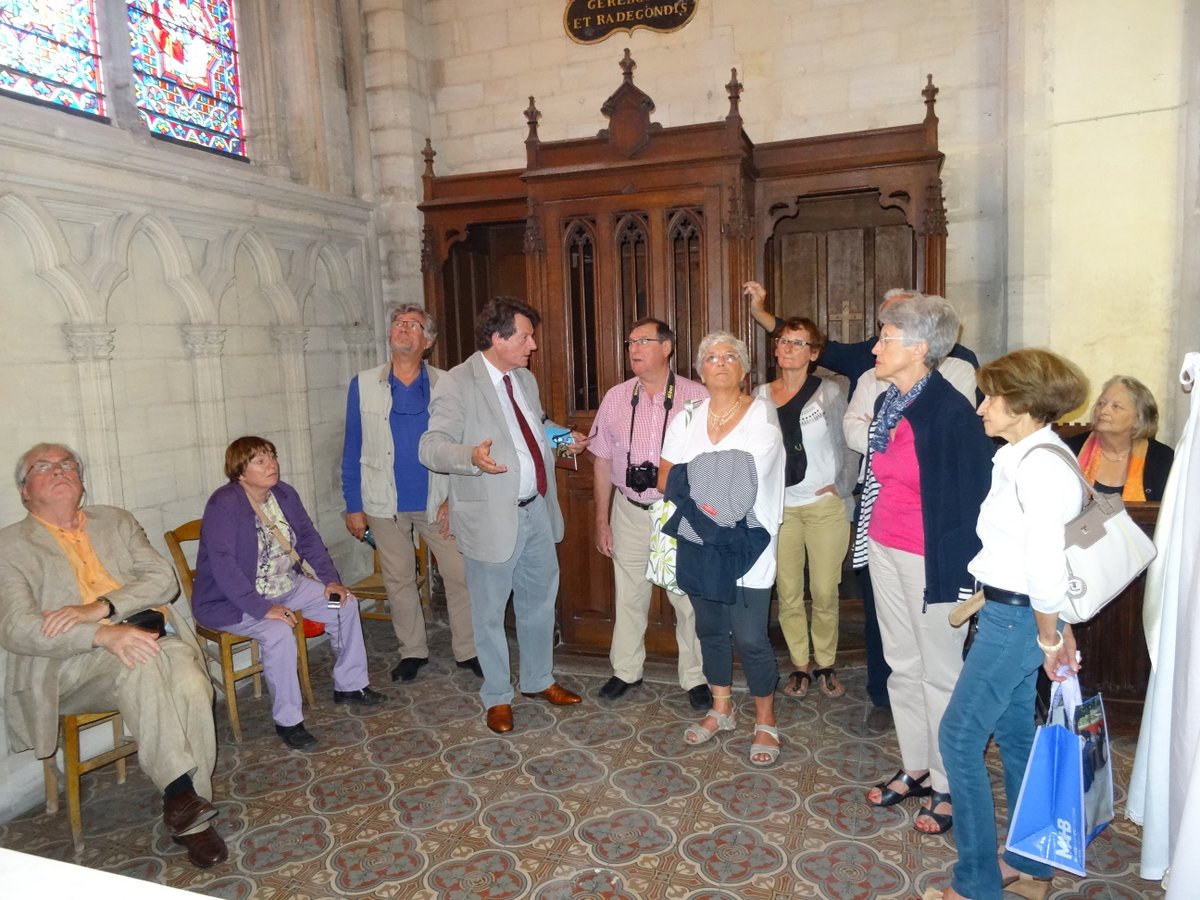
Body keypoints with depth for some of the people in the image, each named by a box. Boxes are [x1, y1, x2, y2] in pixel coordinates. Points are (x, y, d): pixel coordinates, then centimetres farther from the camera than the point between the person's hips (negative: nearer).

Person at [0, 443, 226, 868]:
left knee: (191, 684, -30)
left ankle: (191, 818, -18)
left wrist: (100, 607, -13)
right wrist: (103, 634, -24)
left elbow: (163, 579, 7)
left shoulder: (116, 521, 20)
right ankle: (178, 790, -30)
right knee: (142, 663, -36)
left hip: (151, 634, 3)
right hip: (73, 661, -3)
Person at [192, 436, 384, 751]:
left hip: (285, 586, 8)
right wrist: (262, 609, -34)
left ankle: (349, 685, 15)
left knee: (345, 604, -1)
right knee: (279, 633, -33)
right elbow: (223, 565, -30)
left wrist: (330, 580, -3)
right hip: (232, 601, -8)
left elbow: (308, 538, 9)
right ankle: (288, 721, -15)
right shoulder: (224, 505, -23)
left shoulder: (285, 494, 0)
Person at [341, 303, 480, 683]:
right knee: (399, 580, 12)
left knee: (460, 575, 0)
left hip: (438, 502, 0)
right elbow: (352, 449, 2)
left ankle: (467, 650, 17)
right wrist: (353, 506, 0)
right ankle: (412, 651, 29)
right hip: (386, 505, 1)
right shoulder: (363, 385, 0)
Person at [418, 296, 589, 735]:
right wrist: (472, 456, -40)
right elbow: (431, 447, -21)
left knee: (540, 601, 20)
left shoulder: (525, 378, 9)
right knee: (490, 612, 9)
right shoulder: (456, 384, -16)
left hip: (537, 510, 8)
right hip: (493, 517, -7)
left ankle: (539, 680, 41)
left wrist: (564, 437, 6)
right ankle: (497, 697, 28)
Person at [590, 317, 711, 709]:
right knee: (629, 596, 14)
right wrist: (601, 520, 7)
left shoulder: (697, 397, -8)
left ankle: (695, 677, 25)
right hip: (630, 512, 3)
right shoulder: (616, 398, 1)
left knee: (689, 598, 6)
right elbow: (602, 461, 6)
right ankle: (626, 670, 33)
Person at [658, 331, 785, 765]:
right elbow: (665, 480, 3)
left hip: (746, 545, -4)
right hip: (698, 543, 4)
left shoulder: (763, 414, -6)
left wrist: (692, 479, -7)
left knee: (750, 637, -2)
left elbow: (747, 481, -12)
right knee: (710, 628, 16)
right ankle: (721, 710, 35)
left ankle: (766, 722, 21)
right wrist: (703, 500, -12)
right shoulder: (686, 419, 6)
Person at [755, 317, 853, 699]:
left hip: (824, 505, -2)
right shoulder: (762, 396, 6)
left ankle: (825, 664, 23)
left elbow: (844, 444, 6)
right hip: (780, 506, 2)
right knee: (788, 592, 6)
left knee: (825, 592, 3)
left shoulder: (830, 392, 0)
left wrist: (840, 485, -1)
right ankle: (800, 664, 22)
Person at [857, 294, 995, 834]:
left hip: (931, 559, -7)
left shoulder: (953, 413, -17)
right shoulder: (887, 403, 6)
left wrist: (964, 571, -16)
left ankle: (947, 786, 23)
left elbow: (974, 499, -15)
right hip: (884, 549, 7)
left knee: (939, 673, 6)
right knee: (902, 665, 16)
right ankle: (914, 769, 32)